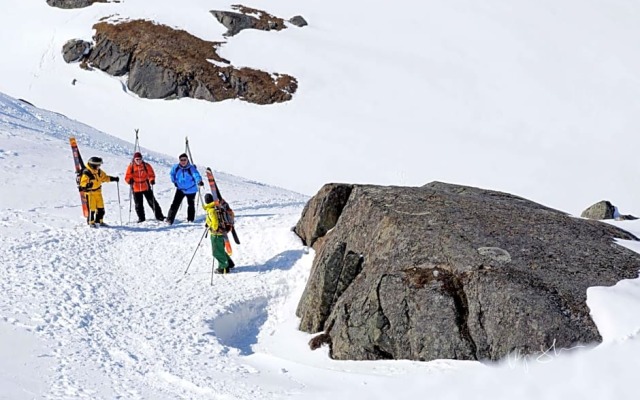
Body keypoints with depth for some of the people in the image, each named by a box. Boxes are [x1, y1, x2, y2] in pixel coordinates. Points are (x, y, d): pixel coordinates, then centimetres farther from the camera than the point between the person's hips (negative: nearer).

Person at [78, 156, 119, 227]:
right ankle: (91, 222, 9)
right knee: (91, 208, -4)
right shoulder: (86, 173, -18)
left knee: (101, 207, 11)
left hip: (98, 192, 8)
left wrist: (113, 179, 6)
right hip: (90, 193, -8)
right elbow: (83, 183, -20)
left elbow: (105, 177, 16)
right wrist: (87, 185, -41)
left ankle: (99, 220, 25)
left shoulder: (99, 172, 5)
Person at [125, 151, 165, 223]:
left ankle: (159, 216, 4)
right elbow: (127, 176, 3)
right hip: (136, 188, 1)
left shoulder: (146, 165, -2)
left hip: (146, 187, -1)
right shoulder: (131, 167, -1)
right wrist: (130, 180, -18)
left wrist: (152, 180, -18)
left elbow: (151, 174, 1)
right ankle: (141, 218, 23)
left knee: (152, 202, -1)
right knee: (138, 204, 8)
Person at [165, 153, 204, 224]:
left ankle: (190, 220, 33)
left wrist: (199, 181, -62)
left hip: (191, 190, -2)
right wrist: (174, 181, 9)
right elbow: (172, 173, 12)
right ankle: (169, 220, -3)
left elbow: (196, 175, -42)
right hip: (180, 189, 2)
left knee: (191, 205, 14)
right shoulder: (176, 167, -12)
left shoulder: (191, 168, -24)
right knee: (175, 204, -7)